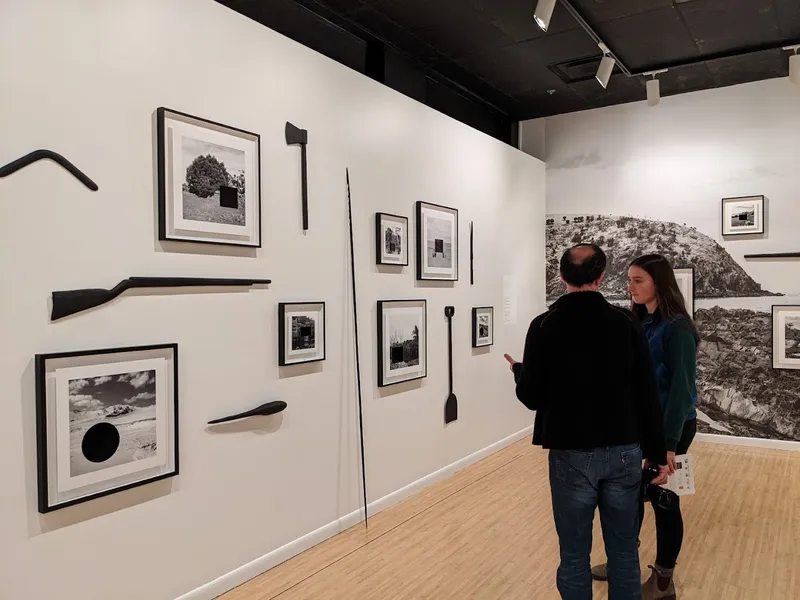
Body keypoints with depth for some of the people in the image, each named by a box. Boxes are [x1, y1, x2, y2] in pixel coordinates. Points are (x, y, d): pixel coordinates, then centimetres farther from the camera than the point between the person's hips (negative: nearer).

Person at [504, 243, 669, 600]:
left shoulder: (544, 326, -7)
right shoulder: (626, 322, -2)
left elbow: (532, 398, -4)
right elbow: (648, 395, -1)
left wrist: (518, 371, 17)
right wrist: (658, 453, 8)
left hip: (572, 454, -2)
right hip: (624, 453, 2)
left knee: (574, 556, 11)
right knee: (624, 552, 16)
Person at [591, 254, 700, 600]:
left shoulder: (677, 327, -18)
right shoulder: (638, 322, 4)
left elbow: (682, 388, -20)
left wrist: (669, 443, -21)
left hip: (670, 426, -7)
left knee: (663, 499, 7)